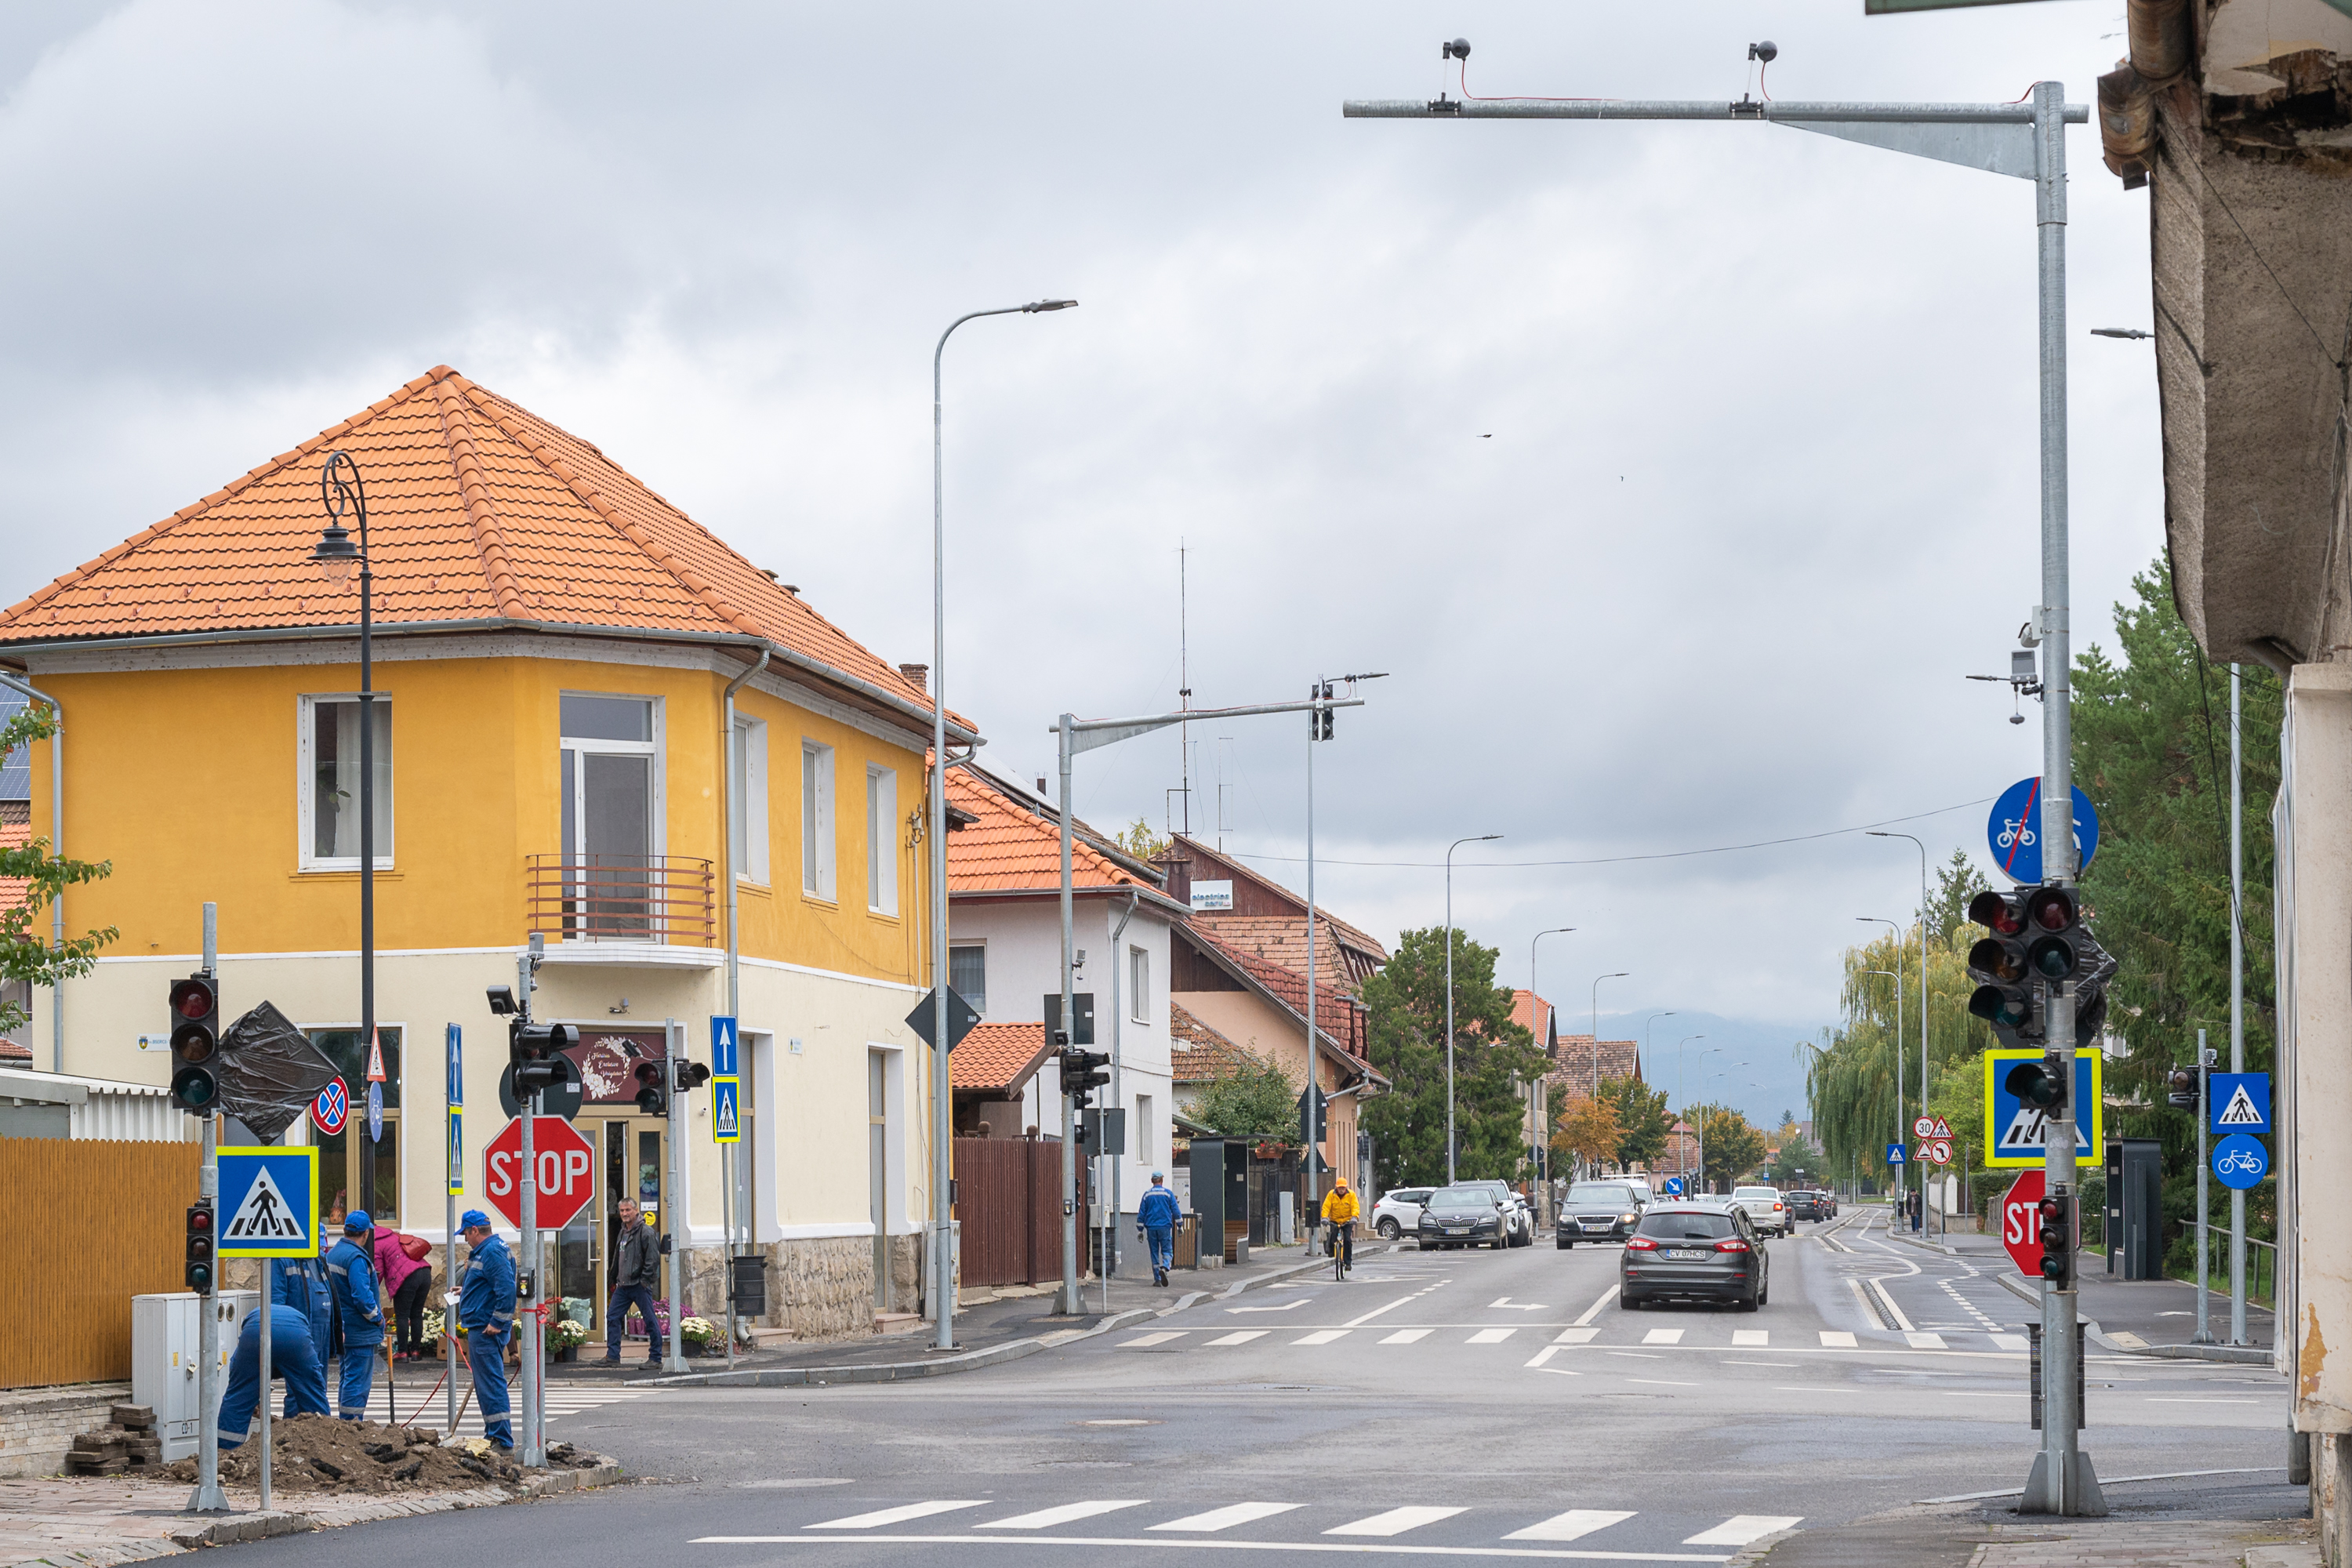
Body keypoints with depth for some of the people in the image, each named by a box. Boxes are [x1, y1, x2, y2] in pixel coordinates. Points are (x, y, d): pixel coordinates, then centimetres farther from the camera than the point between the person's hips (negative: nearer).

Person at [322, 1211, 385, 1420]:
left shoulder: (332, 1254, 12)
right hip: (360, 1332, -9)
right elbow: (362, 1295, -24)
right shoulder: (356, 1258, -18)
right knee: (359, 1381, -6)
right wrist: (378, 1318, -10)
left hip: (342, 1330, 9)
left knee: (347, 1378, 17)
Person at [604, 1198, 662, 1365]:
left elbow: (653, 1258, -15)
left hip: (640, 1284, -9)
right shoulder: (623, 1231, 15)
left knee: (650, 1320, -2)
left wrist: (645, 1280, -16)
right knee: (612, 1317, 6)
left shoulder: (645, 1232, -10)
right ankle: (612, 1356, 9)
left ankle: (655, 1357, 3)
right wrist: (616, 1280, 18)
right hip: (623, 1285, 9)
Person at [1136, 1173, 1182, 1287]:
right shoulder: (1168, 1194, 0)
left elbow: (1141, 1213, 7)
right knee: (1167, 1251, 2)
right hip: (1165, 1226, -2)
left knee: (1154, 1253, 8)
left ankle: (1157, 1279, 6)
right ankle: (1164, 1268, -27)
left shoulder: (1147, 1195, 6)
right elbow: (1176, 1211, 0)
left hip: (1151, 1228, 2)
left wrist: (1140, 1230, 12)